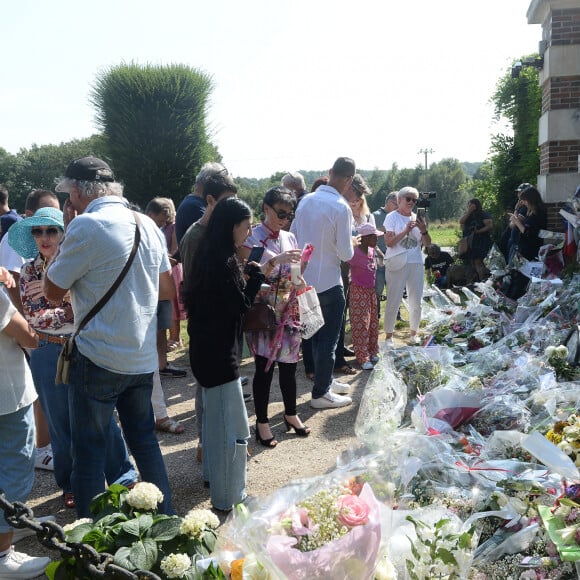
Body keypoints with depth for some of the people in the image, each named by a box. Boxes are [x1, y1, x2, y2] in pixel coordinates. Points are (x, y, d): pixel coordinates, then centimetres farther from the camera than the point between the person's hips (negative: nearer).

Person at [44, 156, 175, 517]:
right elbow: (167, 290, 13)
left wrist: (66, 235, 1)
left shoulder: (86, 226, -15)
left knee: (89, 452, 7)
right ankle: (166, 517, 29)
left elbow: (53, 291, -6)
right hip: (143, 357, 7)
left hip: (98, 359, -6)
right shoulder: (148, 225, 6)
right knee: (145, 440, 19)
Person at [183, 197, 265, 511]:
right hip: (219, 352, -11)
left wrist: (244, 274, 2)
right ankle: (228, 497, 9)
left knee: (214, 413, 25)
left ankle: (212, 473, 43)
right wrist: (256, 274, -10)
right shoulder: (223, 261, -22)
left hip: (208, 348, 11)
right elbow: (240, 306, -17)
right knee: (233, 426, -1)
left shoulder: (210, 255, 8)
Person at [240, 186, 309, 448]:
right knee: (264, 367, 0)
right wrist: (275, 261, -26)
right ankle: (262, 422, 15)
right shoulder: (252, 238, -8)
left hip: (289, 312, 5)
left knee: (289, 365, 13)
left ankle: (291, 414, 30)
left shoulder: (290, 238, 10)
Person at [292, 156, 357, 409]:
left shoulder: (305, 200, 0)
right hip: (328, 282, -7)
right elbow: (345, 254, -16)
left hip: (305, 279, 7)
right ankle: (320, 393, 15)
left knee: (317, 336, 20)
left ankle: (325, 380, 35)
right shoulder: (341, 208, -18)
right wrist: (351, 244, 5)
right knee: (328, 339, 6)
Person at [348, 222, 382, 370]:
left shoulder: (372, 250, 3)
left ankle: (372, 352, 27)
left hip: (371, 291, 8)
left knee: (373, 323, 15)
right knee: (361, 325, -3)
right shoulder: (355, 253, -21)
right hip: (359, 292, -8)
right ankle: (363, 358, 2)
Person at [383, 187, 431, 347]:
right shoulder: (392, 217, -3)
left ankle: (414, 333, 23)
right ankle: (388, 335, 6)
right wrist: (406, 230, -20)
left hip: (416, 263, 5)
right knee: (393, 302, -4)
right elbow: (389, 242, -12)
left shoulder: (417, 218, 11)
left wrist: (424, 230, -10)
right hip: (397, 264, -5)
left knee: (416, 301, 9)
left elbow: (427, 243, 9)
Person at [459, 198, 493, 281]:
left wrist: (479, 231, -21)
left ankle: (483, 280, -12)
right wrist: (468, 212, -7)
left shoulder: (484, 214, -4)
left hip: (481, 242, -6)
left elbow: (490, 226, -13)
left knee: (478, 262, -13)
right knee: (472, 262, 5)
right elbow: (461, 221, -3)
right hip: (470, 242, 6)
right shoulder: (467, 215, 14)